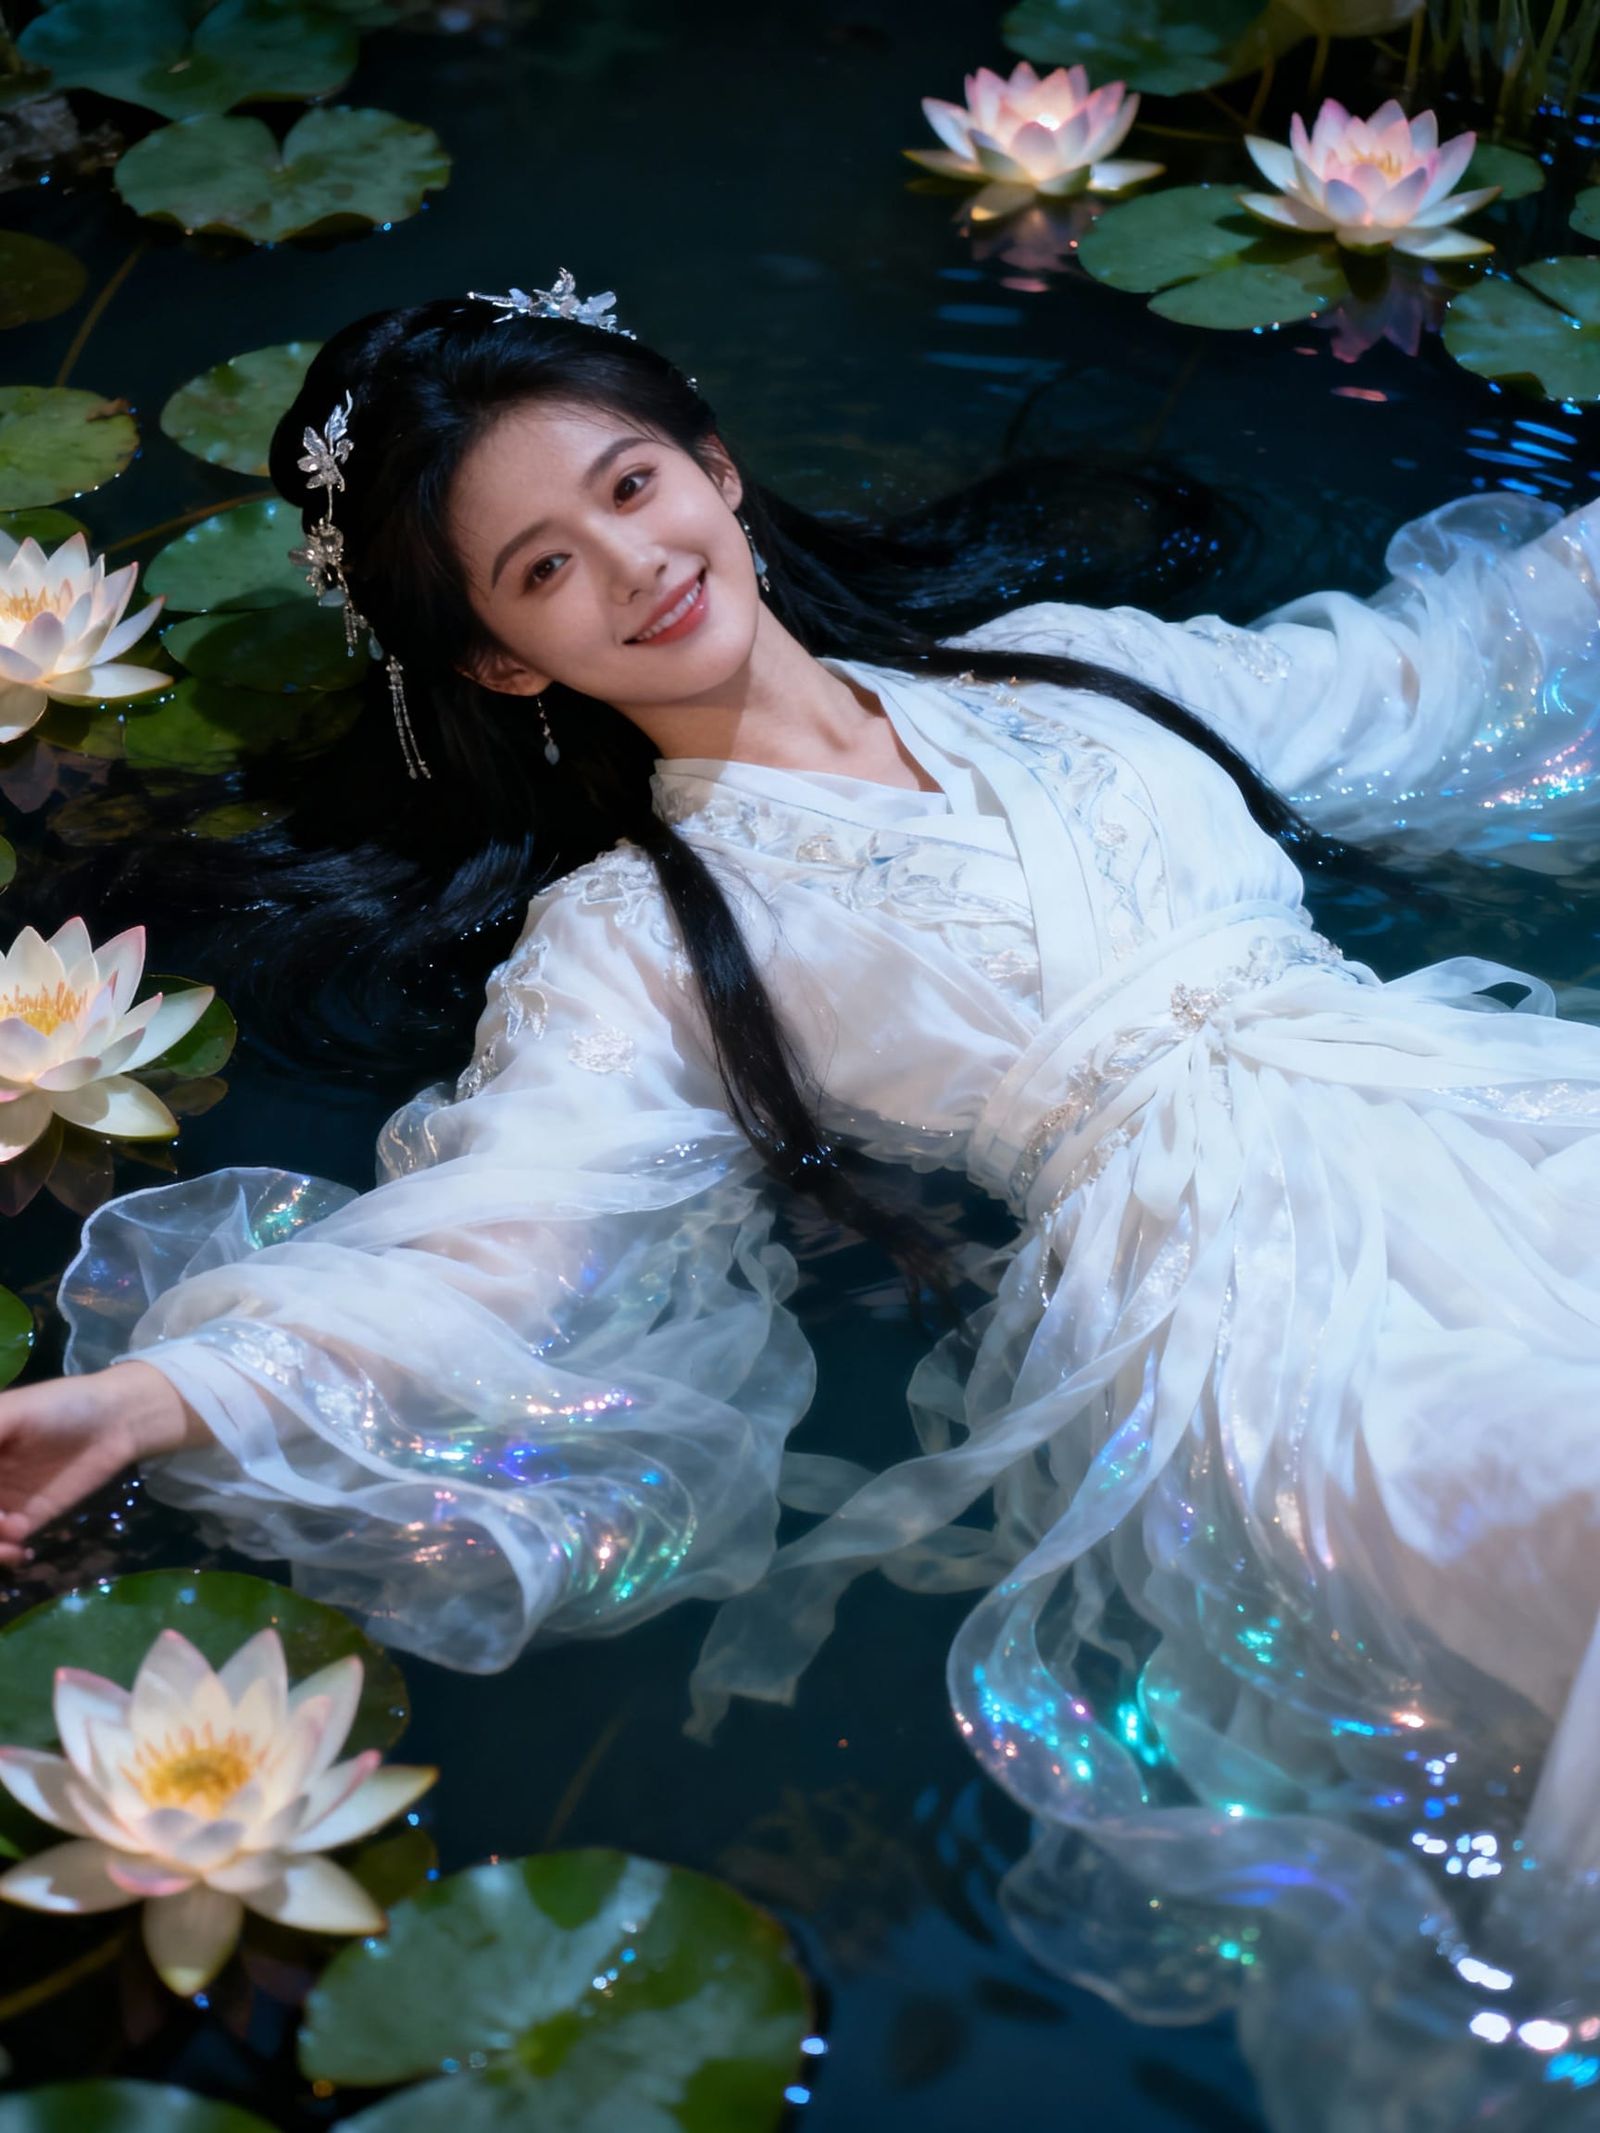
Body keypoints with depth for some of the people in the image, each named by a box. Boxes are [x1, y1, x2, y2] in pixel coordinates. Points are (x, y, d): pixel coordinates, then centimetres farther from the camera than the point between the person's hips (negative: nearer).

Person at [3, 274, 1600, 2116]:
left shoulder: (1060, 666, 21)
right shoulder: (634, 935, 8)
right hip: (1227, 1270, -4)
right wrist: (155, 1394, -22)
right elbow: (473, 1242, -6)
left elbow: (1419, 674, 35)